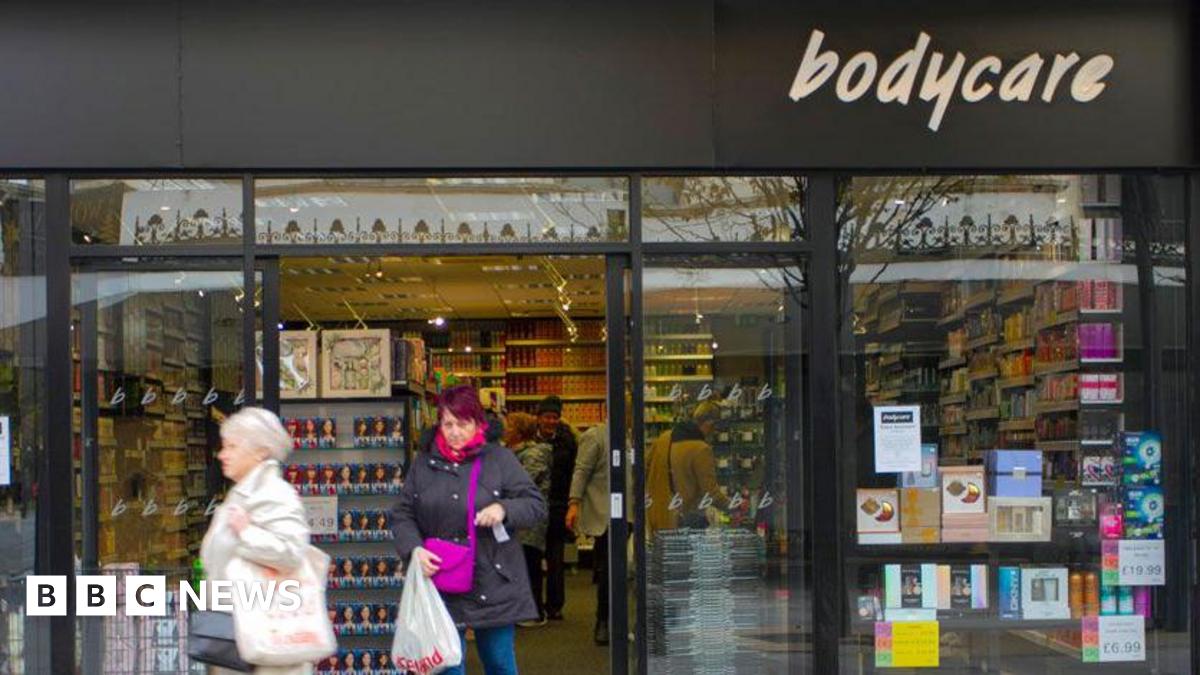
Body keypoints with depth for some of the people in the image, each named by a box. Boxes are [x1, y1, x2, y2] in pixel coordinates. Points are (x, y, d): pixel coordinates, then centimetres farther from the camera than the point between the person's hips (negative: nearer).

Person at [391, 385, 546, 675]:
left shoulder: (500, 459, 1)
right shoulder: (424, 463, 6)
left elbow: (536, 505, 1)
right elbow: (402, 515, 9)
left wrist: (504, 509, -18)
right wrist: (414, 548, -10)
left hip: (494, 585, -1)